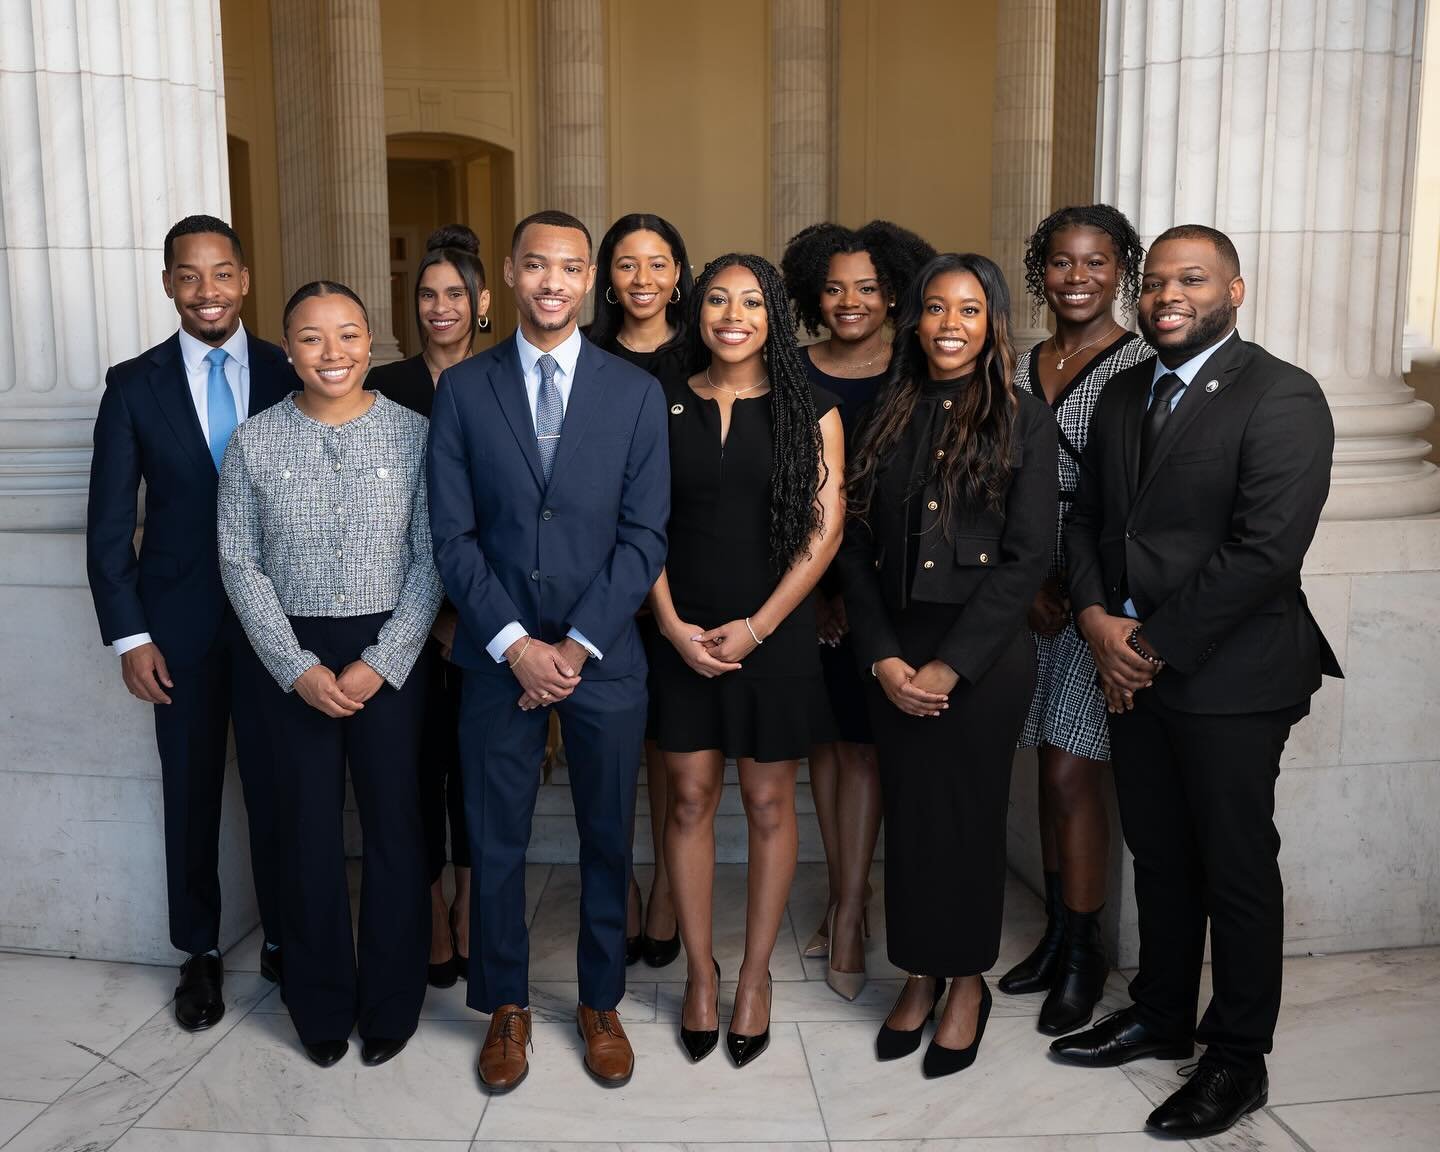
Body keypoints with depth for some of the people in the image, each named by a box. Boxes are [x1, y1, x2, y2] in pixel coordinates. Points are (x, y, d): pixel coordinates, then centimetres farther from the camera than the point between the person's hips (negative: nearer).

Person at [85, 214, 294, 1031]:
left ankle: (283, 940, 27)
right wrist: (129, 635, -4)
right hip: (180, 620, 1)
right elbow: (111, 523, 1)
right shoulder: (135, 384, 0)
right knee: (192, 791, 11)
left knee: (277, 784, 8)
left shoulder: (290, 375, -1)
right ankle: (201, 952, 28)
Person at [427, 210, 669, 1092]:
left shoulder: (636, 392, 1)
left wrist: (578, 645, -10)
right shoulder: (463, 388, 2)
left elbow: (645, 534, -3)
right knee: (496, 841, 10)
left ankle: (602, 1002, 32)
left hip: (604, 656, 0)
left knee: (609, 839, 12)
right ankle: (507, 1006, 30)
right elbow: (453, 534, -1)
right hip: (498, 655, 0)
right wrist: (514, 644, -10)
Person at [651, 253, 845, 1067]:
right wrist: (673, 624, -9)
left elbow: (826, 528, -5)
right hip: (684, 632, 1)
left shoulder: (810, 410, 1)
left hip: (775, 632, -1)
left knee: (769, 803, 6)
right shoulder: (665, 407, 5)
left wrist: (756, 627, -11)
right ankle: (701, 970, 22)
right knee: (691, 798, 6)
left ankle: (757, 977, 22)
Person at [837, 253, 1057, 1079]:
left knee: (969, 815, 8)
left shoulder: (1023, 420, -3)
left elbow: (1028, 557, -9)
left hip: (984, 654, -3)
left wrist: (950, 665, -13)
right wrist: (882, 656, -6)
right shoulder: (889, 418, 8)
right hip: (895, 653, 3)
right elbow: (857, 546, 5)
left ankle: (968, 982, 28)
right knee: (909, 813, 10)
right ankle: (919, 973, 30)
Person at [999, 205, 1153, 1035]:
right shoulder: (1020, 369, 9)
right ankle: (1058, 937, 26)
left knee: (1071, 774, -2)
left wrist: (1087, 592, -13)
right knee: (1055, 771, 13)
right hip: (1034, 593, 5)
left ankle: (1085, 952, 15)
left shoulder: (1142, 366, -7)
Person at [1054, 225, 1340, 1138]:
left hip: (1230, 677, -6)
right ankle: (1162, 1017, 34)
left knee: (1237, 870, 7)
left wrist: (1156, 644, -16)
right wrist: (1099, 620, -5)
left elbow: (1266, 550, -20)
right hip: (1133, 670, 6)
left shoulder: (1282, 397, -12)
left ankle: (1238, 1058, 23)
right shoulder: (1124, 394, 11)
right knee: (1159, 855, 17)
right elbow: (1088, 519, 12)